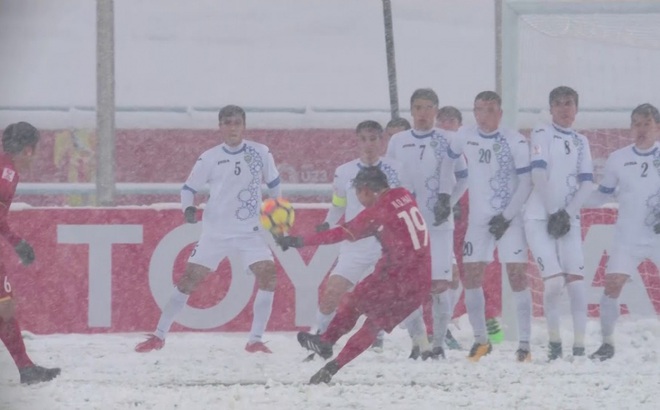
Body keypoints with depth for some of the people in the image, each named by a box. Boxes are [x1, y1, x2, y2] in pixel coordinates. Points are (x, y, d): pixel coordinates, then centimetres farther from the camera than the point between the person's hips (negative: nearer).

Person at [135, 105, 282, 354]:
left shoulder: (260, 153, -1)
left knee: (268, 274, -19)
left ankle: (255, 340, -10)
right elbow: (189, 188, 3)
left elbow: (274, 184, 13)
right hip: (215, 231, -1)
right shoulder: (209, 158, -3)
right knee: (190, 278, -4)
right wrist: (188, 207, -17)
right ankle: (159, 336, 6)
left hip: (249, 231, 1)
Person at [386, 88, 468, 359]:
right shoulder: (397, 142, 8)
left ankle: (438, 344, 3)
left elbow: (462, 177, 10)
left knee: (439, 287, -9)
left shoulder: (446, 141, 2)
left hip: (438, 224, -2)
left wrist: (448, 202, 1)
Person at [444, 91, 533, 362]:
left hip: (509, 219, -4)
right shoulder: (465, 137, 1)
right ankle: (481, 340, 13)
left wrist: (506, 216, -14)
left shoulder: (515, 142, -10)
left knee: (517, 276, -9)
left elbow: (526, 182, -9)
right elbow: (448, 160, 18)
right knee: (471, 277, -1)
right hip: (478, 220, 4)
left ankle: (524, 343, -5)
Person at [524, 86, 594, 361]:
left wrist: (567, 213, -7)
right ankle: (554, 342, 2)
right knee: (554, 281, -15)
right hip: (539, 217, -4)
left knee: (576, 281, -7)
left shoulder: (581, 142, 14)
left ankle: (579, 347, -3)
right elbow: (539, 175, -8)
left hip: (568, 220, 4)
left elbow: (586, 183, 7)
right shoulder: (542, 134, 1)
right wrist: (552, 213, -13)